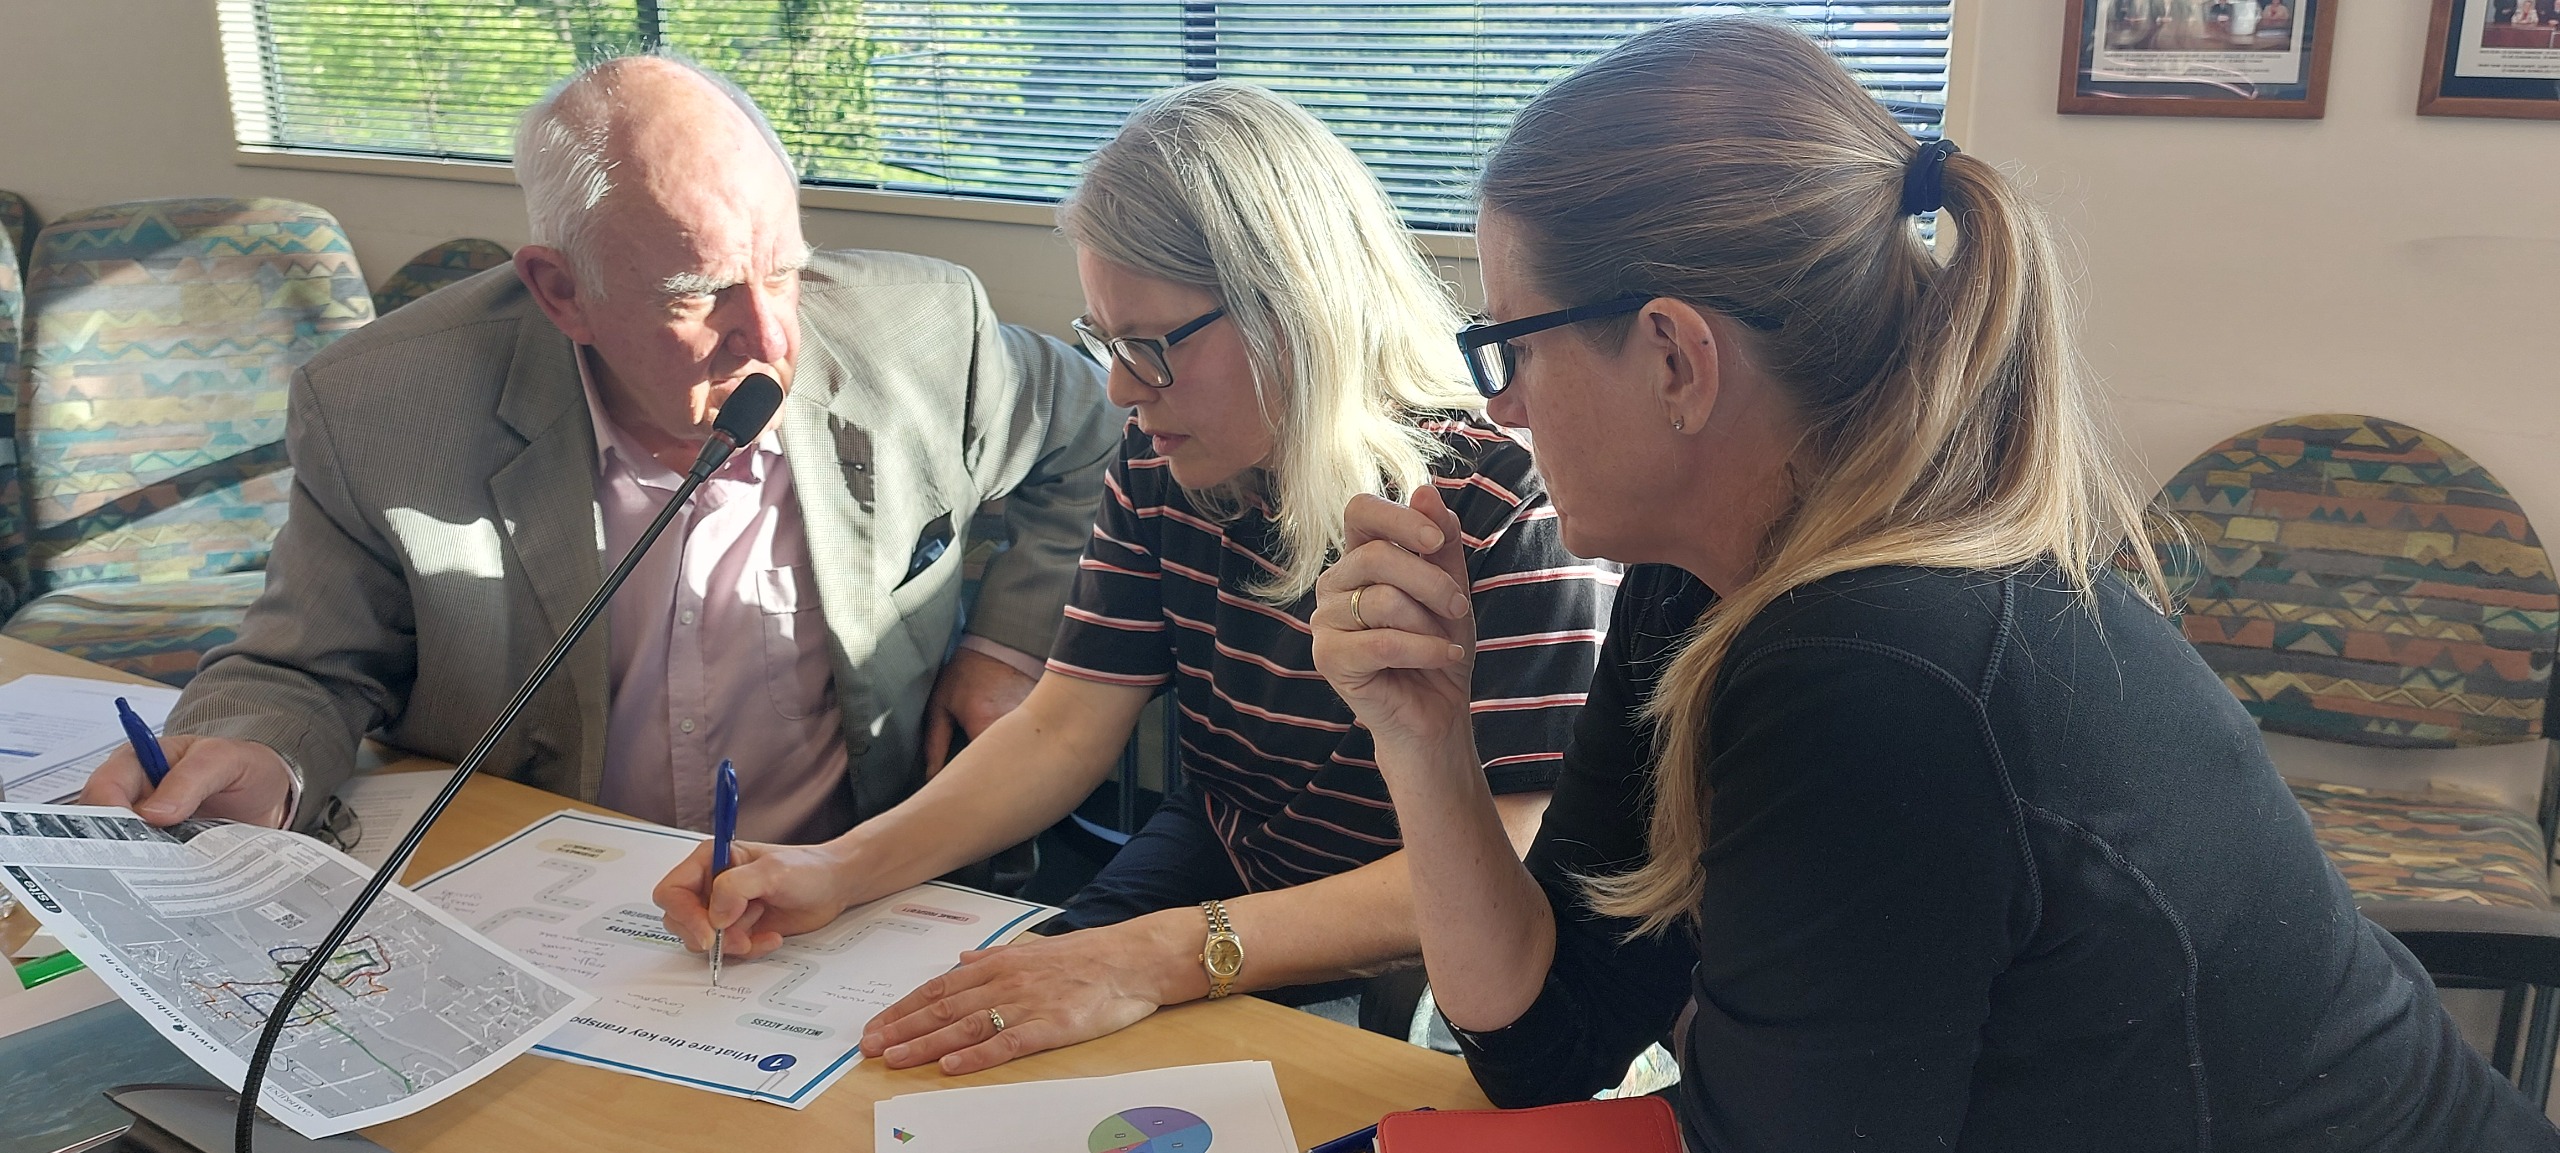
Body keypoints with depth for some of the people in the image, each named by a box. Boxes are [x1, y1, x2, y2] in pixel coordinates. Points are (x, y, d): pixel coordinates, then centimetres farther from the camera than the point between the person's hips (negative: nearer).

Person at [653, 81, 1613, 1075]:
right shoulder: (1161, 469, 0)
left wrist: (1156, 958, -37)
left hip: (1397, 971, -6)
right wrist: (842, 870, -16)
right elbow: (1062, 732, 0)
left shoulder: (1505, 513, -22)